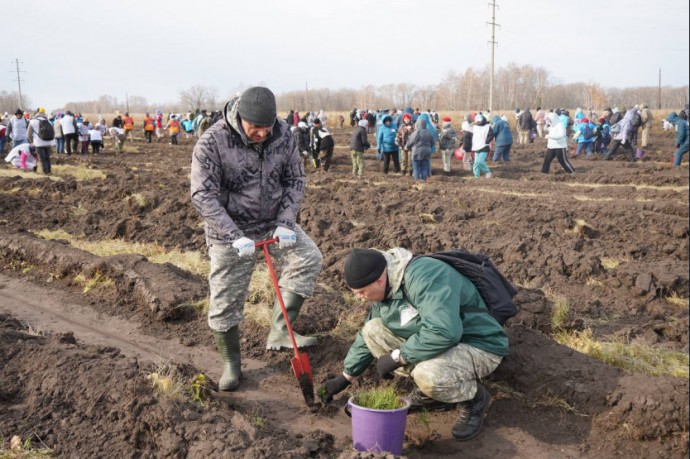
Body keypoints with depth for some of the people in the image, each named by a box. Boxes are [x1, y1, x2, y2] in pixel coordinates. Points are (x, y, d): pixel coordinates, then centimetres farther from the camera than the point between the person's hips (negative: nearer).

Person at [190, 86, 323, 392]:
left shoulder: (283, 134, -11)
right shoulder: (212, 143, -23)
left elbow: (295, 179, -2)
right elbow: (203, 196, -23)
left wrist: (286, 222, -14)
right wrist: (235, 236, -29)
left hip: (273, 222, 4)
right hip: (230, 230, -4)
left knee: (309, 258, -11)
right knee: (225, 299, 0)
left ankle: (279, 332, -2)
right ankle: (230, 363, 21)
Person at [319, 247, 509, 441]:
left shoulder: (424, 276, -29)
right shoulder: (385, 287, 0)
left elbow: (443, 333, -40)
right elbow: (365, 336, 14)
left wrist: (396, 357, -28)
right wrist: (345, 378, 17)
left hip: (479, 347, -9)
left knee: (427, 375, -37)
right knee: (372, 331, -2)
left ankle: (475, 398, -4)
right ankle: (428, 392, 7)